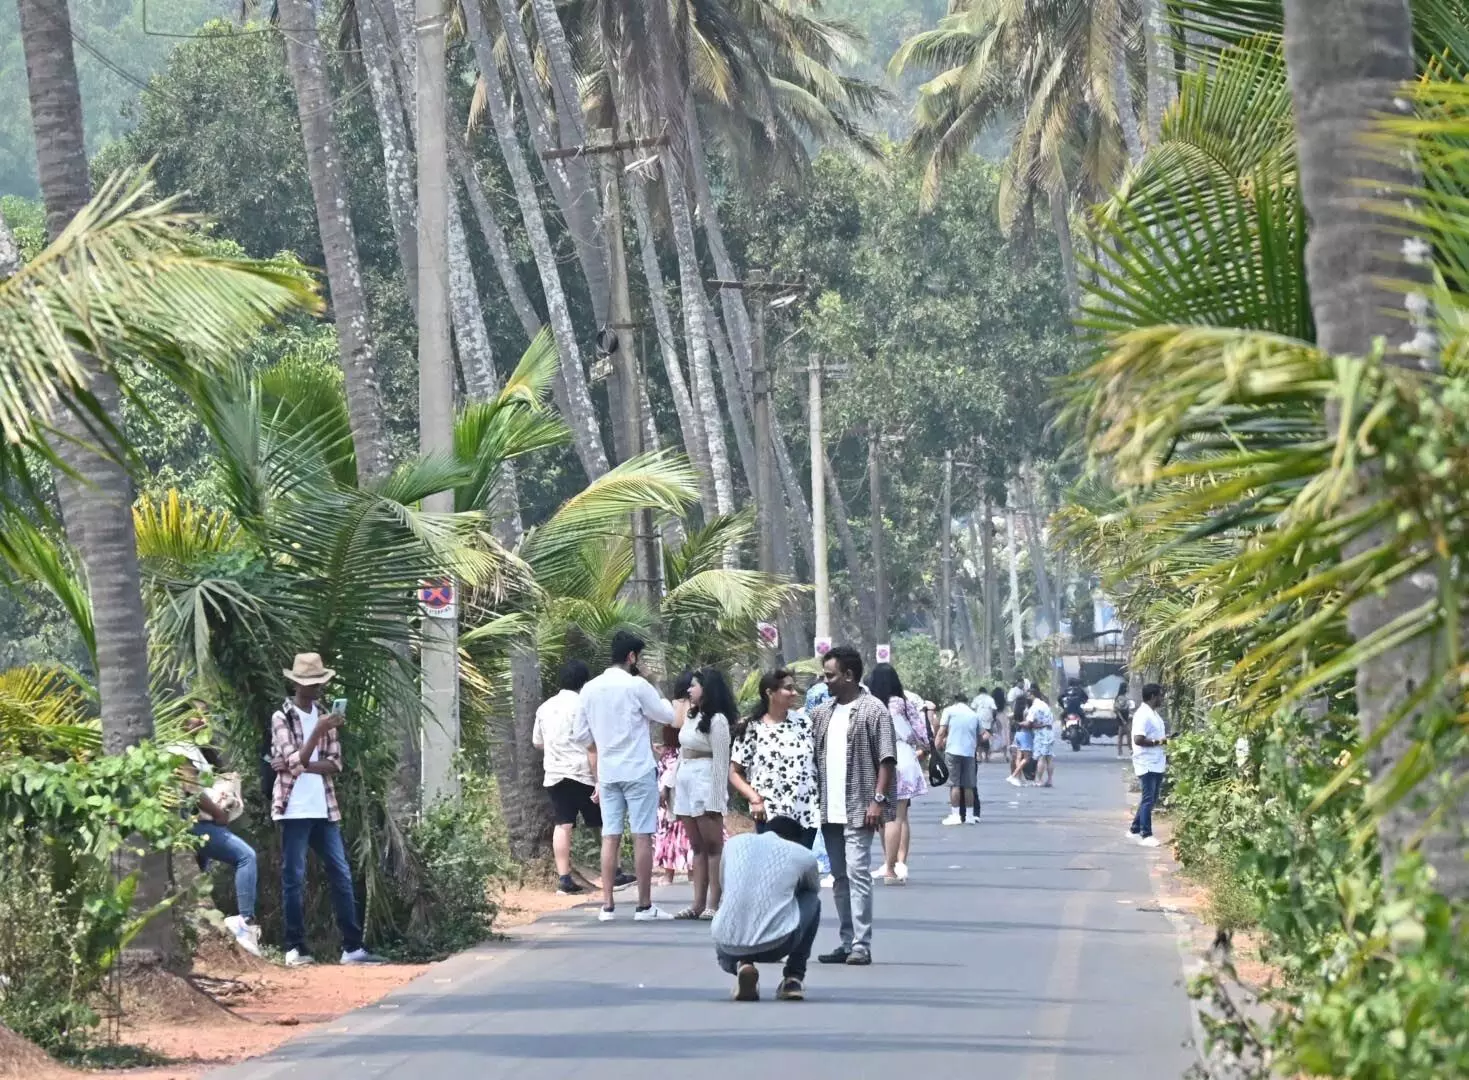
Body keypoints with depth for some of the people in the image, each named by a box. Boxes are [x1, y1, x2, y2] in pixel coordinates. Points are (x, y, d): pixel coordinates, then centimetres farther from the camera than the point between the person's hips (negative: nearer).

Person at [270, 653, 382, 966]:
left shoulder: (325, 717, 14)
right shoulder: (281, 718, -3)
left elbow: (335, 764, 5)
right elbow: (294, 762, -15)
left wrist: (303, 765, -10)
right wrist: (318, 731, -23)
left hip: (325, 809, 6)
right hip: (295, 809, -6)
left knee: (341, 876, 3)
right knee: (294, 879, -4)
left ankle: (352, 947, 5)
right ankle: (296, 948, 0)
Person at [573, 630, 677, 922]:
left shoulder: (590, 689, 6)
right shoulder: (636, 685, -11)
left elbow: (581, 735, 10)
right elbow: (667, 716, -2)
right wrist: (660, 699, 18)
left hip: (607, 772, 5)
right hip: (639, 770, -5)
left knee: (610, 837, 6)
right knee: (642, 837, -2)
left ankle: (607, 906, 4)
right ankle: (645, 906, -1)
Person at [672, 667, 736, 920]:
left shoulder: (717, 720, -10)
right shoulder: (691, 716, 15)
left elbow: (720, 762, -12)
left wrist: (716, 799, -15)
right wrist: (672, 784, 14)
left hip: (705, 782, -9)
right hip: (686, 782, 9)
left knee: (712, 846, -4)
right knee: (697, 847, 8)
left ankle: (713, 904, -4)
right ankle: (698, 904, 8)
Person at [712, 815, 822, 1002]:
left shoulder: (734, 843, 16)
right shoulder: (803, 856, 10)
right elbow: (814, 890, 32)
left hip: (729, 946, 2)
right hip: (777, 943, -2)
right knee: (812, 901, 28)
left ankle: (740, 965, 5)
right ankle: (794, 977, 22)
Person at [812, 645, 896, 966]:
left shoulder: (873, 711, -6)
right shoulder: (822, 713, 14)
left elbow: (887, 759, -9)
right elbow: (812, 758, 18)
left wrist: (878, 799, -16)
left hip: (858, 810, -7)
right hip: (828, 810, 7)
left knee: (857, 873, -11)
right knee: (839, 876, 10)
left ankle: (861, 945, -10)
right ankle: (847, 941, 16)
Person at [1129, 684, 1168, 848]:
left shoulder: (1153, 714, 15)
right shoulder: (1143, 715, -17)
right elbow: (1138, 739, -24)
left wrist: (1164, 739, 10)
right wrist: (1158, 742, -20)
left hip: (1156, 764, 10)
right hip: (1147, 765, -10)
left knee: (1151, 799, 14)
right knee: (1148, 800, -7)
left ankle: (1135, 830, 22)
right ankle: (1146, 835, -3)